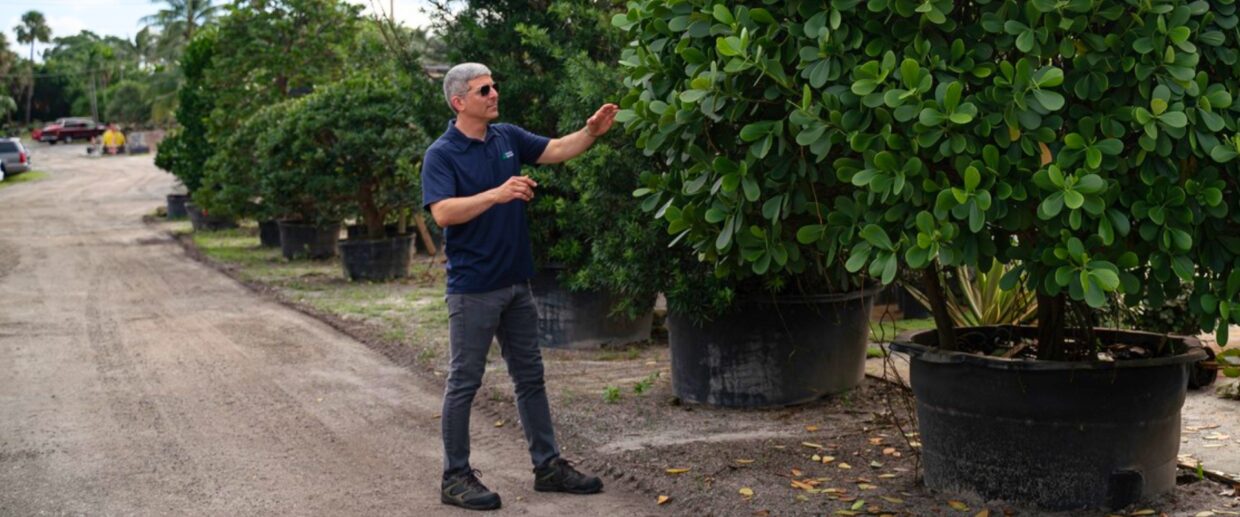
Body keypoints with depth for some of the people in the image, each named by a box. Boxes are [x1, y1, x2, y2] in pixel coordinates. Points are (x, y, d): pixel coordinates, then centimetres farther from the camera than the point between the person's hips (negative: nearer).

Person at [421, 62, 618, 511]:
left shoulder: (508, 137, 8)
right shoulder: (441, 154, -11)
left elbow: (558, 149, 4)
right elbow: (443, 213, -23)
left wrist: (591, 132, -14)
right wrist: (498, 193, -31)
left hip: (516, 281, 7)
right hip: (473, 286, -7)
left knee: (530, 377, 13)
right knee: (465, 382, 1)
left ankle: (548, 465, 22)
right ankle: (455, 476, 10)